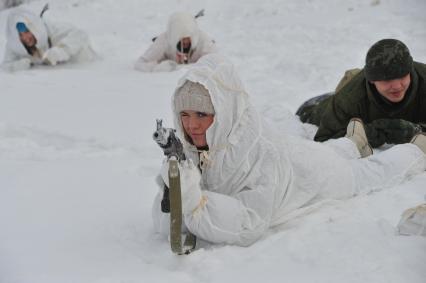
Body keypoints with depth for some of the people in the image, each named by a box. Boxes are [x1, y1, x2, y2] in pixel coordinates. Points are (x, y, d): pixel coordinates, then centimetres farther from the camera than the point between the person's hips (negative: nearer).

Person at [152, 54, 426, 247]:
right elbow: (164, 223, -28)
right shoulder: (185, 148, -31)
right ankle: (353, 141, 64)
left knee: (373, 172, 27)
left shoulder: (263, 152, -47)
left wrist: (193, 198, -60)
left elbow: (248, 227, -49)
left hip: (314, 171, -4)